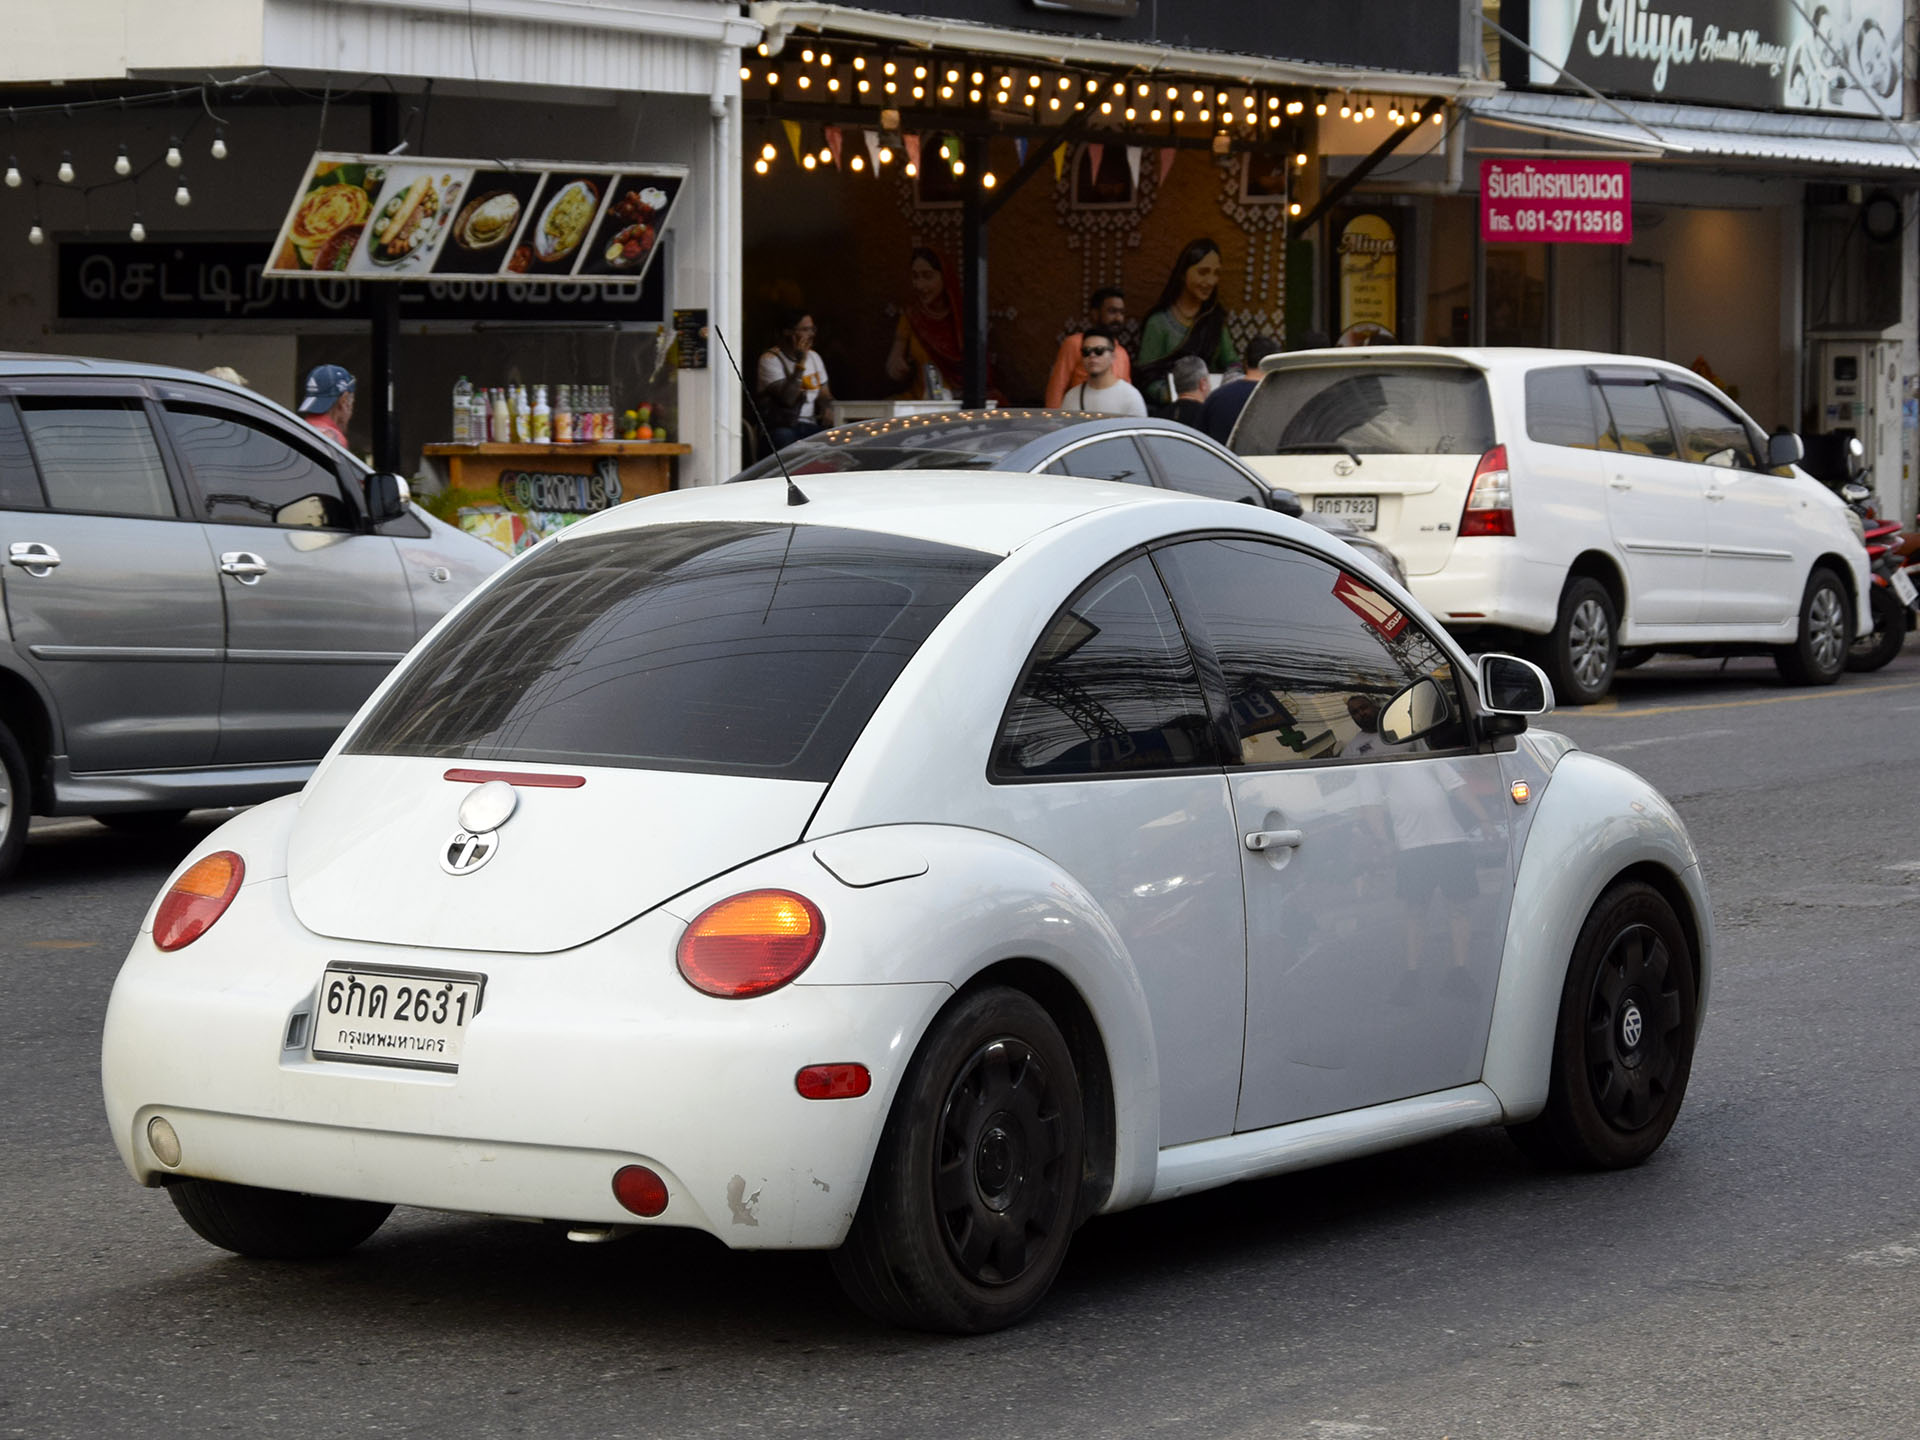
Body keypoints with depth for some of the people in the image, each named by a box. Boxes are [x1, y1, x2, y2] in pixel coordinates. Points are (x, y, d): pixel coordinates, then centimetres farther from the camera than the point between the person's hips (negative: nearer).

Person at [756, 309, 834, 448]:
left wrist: (827, 409, 2)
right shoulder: (771, 360, -6)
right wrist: (800, 363, -16)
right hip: (781, 426, -5)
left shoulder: (814, 357, 16)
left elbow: (824, 394, 26)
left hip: (811, 425, 5)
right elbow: (788, 399, -17)